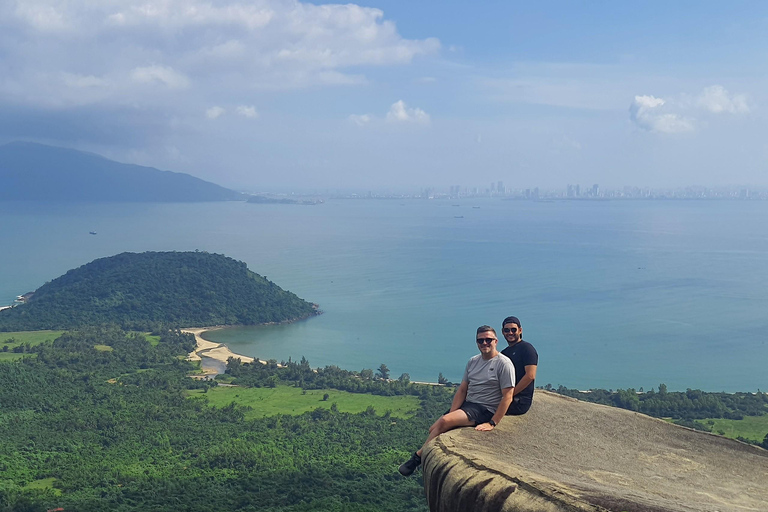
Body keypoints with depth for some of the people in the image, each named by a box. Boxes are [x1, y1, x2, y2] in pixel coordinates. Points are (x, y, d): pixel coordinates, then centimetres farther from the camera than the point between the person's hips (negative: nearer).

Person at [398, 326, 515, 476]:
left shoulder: (504, 364, -8)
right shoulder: (473, 362, 13)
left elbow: (507, 397, -13)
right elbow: (462, 390, 11)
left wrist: (492, 423, -18)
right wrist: (451, 413, -4)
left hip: (485, 409, -8)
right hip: (467, 404, 8)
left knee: (444, 422, -24)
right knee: (433, 429, -7)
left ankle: (417, 458, -12)